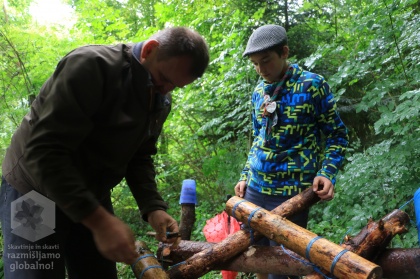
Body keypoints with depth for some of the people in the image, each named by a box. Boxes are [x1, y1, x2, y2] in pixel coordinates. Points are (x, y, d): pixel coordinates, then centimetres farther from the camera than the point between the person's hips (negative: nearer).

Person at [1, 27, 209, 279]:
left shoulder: (161, 102, 0)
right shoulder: (93, 66, -24)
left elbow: (139, 158, 5)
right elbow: (43, 151, -30)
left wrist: (153, 208, -13)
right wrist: (99, 220, -34)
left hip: (92, 200, 7)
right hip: (34, 193, -6)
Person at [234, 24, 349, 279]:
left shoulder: (312, 85, -8)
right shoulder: (259, 92, 9)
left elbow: (337, 136, -3)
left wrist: (327, 174, -17)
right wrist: (245, 177, 13)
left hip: (291, 193, -6)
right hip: (255, 189, 6)